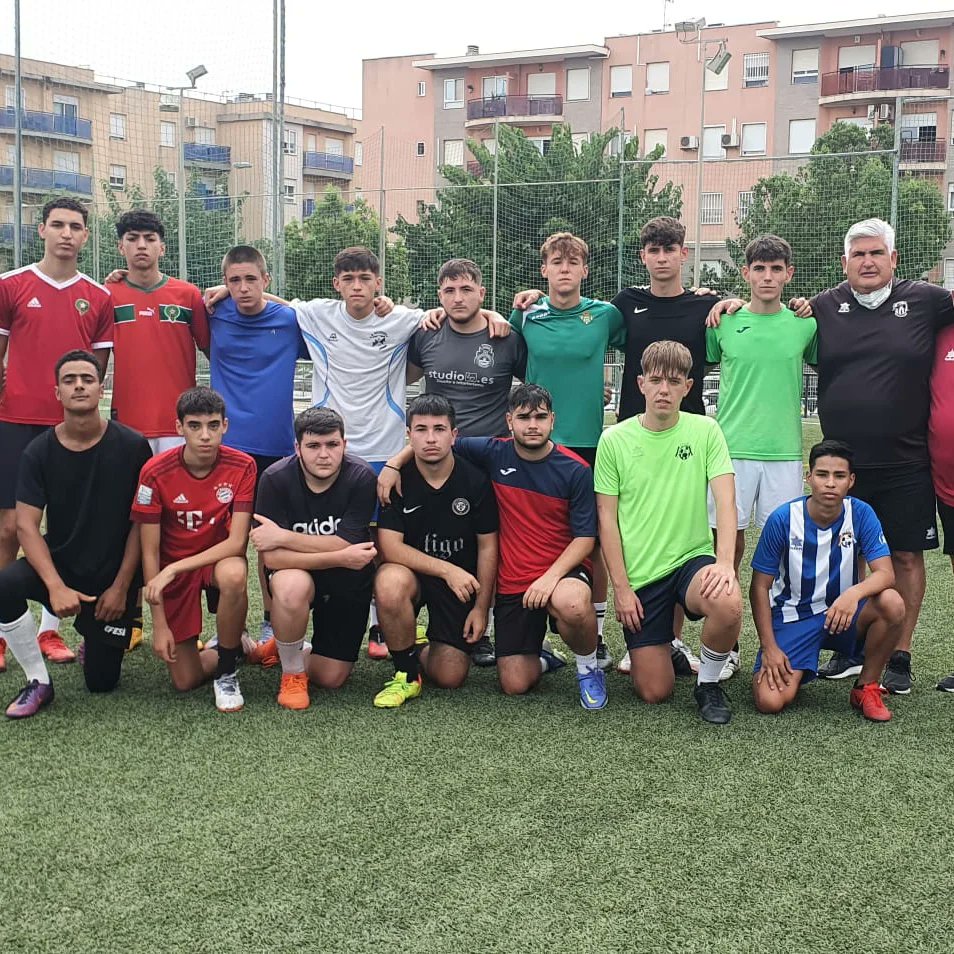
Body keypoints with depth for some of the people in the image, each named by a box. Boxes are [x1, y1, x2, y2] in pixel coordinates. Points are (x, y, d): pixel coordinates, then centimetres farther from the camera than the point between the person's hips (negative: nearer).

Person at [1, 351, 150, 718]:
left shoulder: (131, 447, -12)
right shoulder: (39, 451, -7)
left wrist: (121, 587, -10)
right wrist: (55, 586, -23)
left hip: (113, 577, -1)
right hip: (59, 565, 1)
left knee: (101, 683, 1)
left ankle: (102, 635, 38)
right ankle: (39, 683, -10)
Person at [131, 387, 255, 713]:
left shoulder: (241, 466, -18)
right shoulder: (156, 472, -19)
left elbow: (237, 542, -21)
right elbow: (150, 552, -13)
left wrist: (173, 570, -30)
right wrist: (159, 624, -15)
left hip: (219, 558, 0)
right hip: (172, 568, 1)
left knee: (234, 576, -39)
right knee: (185, 681, -4)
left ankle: (226, 671, -14)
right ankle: (237, 647, 30)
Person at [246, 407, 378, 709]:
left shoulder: (361, 478, -21)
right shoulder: (276, 479, -21)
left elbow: (346, 545, -25)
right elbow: (271, 557, -26)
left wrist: (282, 536, -29)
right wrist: (341, 558, -32)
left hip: (348, 582, 2)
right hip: (297, 573, -1)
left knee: (331, 679, 1)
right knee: (292, 587, -39)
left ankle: (282, 647, 34)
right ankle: (292, 673, -12)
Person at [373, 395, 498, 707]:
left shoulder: (476, 481, -10)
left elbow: (487, 546, -2)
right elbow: (390, 546, -17)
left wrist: (481, 607, -3)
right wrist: (447, 569, -25)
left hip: (461, 580, 1)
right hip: (411, 572, -1)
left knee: (450, 678, -7)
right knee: (390, 583, -38)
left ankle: (426, 649, 32)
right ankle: (407, 674, -15)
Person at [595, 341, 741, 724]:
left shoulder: (705, 431, -2)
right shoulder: (614, 440, -2)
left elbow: (725, 500, -9)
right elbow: (607, 517, -1)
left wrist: (725, 562, -25)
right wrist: (621, 587, -6)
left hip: (692, 558, 0)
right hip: (639, 574, 0)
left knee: (728, 604, -36)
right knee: (654, 692, -2)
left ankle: (708, 683, -4)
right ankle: (662, 646, 35)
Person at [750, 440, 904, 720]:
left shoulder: (860, 514, -10)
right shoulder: (783, 518, -15)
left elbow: (886, 573, -18)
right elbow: (760, 587, -8)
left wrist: (854, 593, -40)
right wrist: (769, 647, -14)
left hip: (841, 611, 2)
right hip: (792, 616, -2)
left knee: (892, 604, -30)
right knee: (769, 702, -23)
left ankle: (866, 687, -6)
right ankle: (795, 670, 16)